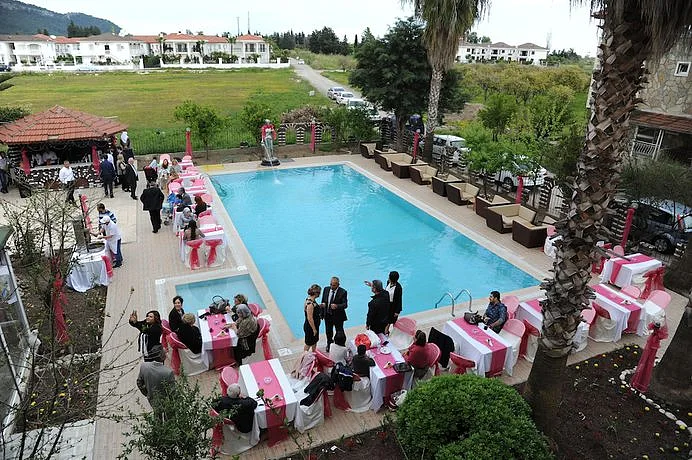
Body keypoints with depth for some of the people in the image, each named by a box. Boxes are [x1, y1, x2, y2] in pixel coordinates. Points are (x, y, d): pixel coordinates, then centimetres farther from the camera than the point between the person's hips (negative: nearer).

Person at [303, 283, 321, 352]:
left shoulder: (312, 300, -1)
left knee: (315, 341, 26)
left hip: (315, 326, 9)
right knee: (308, 344, 10)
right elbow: (310, 319, -27)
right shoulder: (310, 304, -30)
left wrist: (319, 306, 5)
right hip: (310, 327, -9)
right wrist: (314, 329, -19)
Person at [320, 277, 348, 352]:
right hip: (327, 315, 4)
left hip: (338, 316, -4)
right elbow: (323, 301, 7)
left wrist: (337, 306, -40)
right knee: (328, 331, 21)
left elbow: (345, 305, -22)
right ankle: (329, 344, 43)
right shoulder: (326, 289, -3)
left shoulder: (343, 292, -17)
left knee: (339, 332, 10)